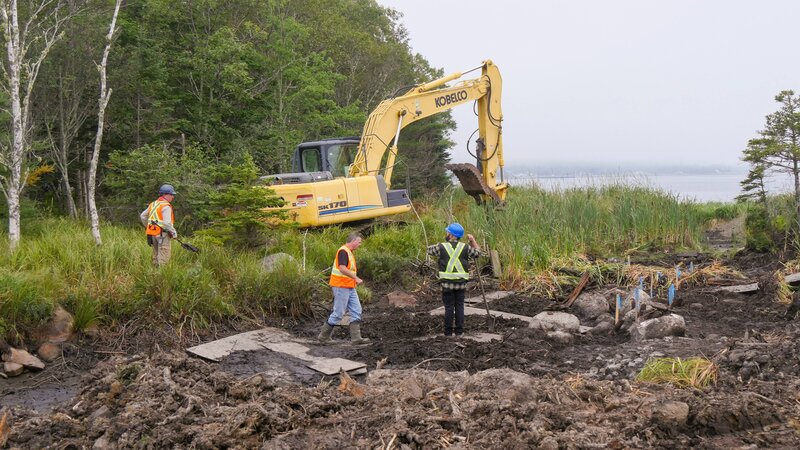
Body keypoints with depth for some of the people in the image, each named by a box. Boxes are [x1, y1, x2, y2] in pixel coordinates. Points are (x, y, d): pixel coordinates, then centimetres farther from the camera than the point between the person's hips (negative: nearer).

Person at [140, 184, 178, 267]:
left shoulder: (153, 204, 13)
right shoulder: (166, 206, -13)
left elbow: (142, 216, 21)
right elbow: (167, 222, -21)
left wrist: (148, 227, 31)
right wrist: (174, 232, -10)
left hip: (153, 234, 8)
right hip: (163, 234, -8)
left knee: (156, 256, 16)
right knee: (163, 257, -7)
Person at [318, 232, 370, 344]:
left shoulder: (349, 252, 16)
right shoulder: (343, 251, -16)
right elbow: (342, 268, -29)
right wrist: (356, 278, -28)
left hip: (350, 287, 10)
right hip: (341, 287, -10)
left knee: (356, 311, 4)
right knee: (338, 313, -4)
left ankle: (356, 337, 3)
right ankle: (324, 335, 9)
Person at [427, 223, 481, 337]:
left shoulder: (441, 247, -5)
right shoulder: (464, 247, 0)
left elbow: (429, 250, 12)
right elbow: (477, 253, 14)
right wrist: (473, 240, 22)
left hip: (447, 283, -2)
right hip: (461, 283, 2)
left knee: (449, 307, 4)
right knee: (459, 306, 10)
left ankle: (448, 332, 8)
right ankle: (459, 331, 14)